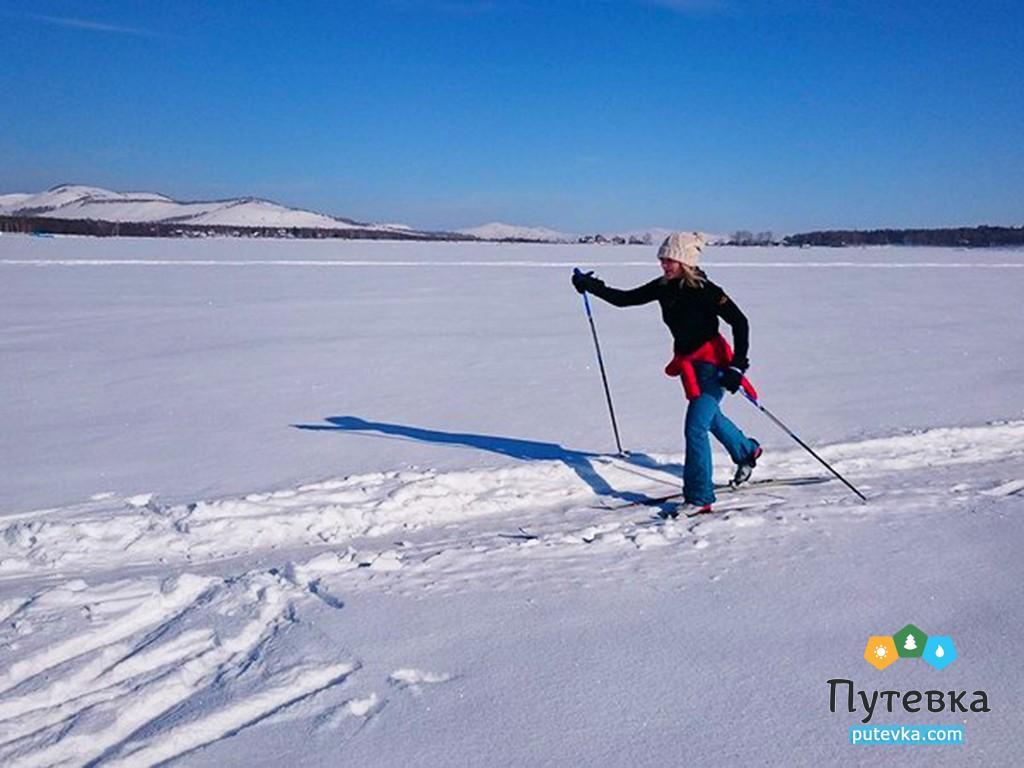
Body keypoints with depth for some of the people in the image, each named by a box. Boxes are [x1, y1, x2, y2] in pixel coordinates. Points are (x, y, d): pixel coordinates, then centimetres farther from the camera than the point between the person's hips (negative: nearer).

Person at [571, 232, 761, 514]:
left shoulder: (704, 290, -20)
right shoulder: (664, 287, -1)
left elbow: (740, 322, -17)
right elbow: (625, 299, 4)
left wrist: (737, 366, -23)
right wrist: (591, 286, -6)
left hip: (711, 362, -8)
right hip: (687, 362, 8)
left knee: (695, 428, -14)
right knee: (709, 417, 27)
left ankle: (699, 497, -4)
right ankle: (747, 451, 55)